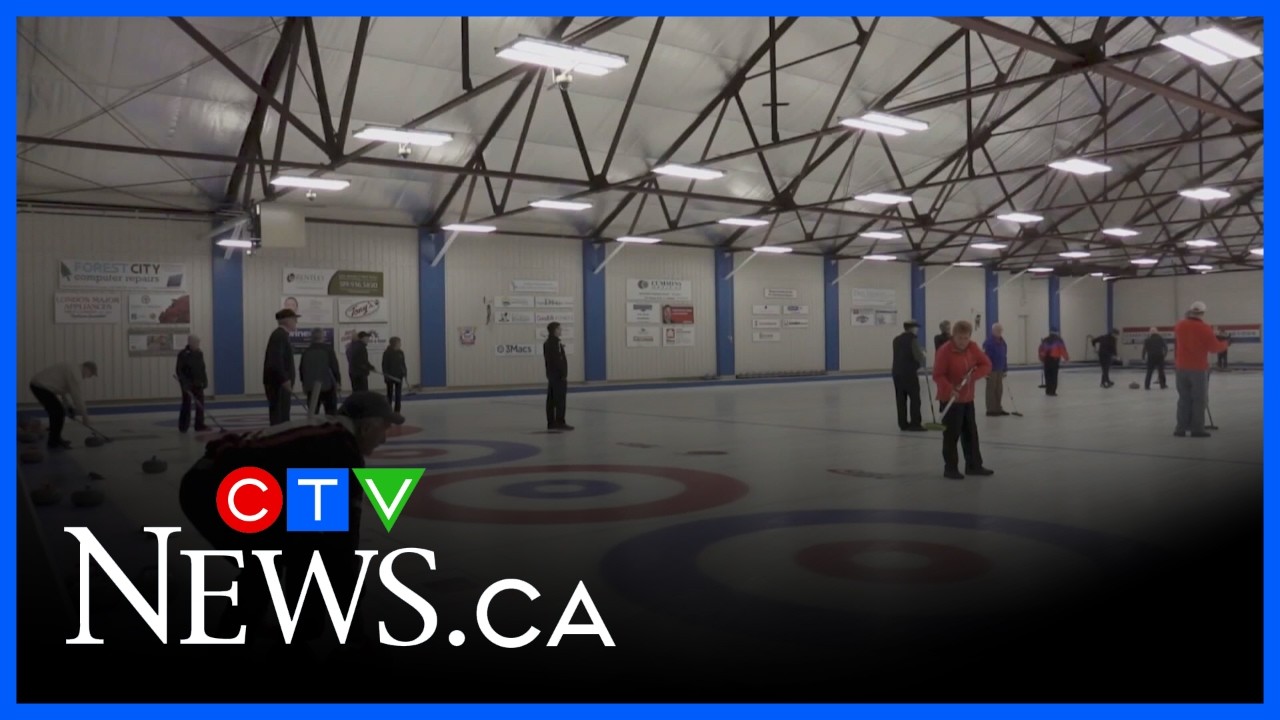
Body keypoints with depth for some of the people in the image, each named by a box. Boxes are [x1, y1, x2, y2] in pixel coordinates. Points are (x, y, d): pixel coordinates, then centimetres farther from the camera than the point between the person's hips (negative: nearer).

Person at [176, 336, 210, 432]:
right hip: (187, 384, -6)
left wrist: (205, 380, 8)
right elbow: (179, 371, -12)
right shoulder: (183, 354, -10)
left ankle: (200, 425, 9)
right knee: (187, 405, -1)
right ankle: (183, 427, 8)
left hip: (198, 383, 6)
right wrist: (184, 384, -19)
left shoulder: (199, 353, 8)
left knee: (200, 404, 3)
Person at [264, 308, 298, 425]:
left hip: (281, 382, 10)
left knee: (282, 415, 11)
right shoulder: (279, 335, -14)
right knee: (279, 416, -10)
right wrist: (284, 379, -25)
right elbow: (276, 360, -24)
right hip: (278, 382, -10)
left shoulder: (281, 335, 17)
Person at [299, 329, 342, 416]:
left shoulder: (306, 351, 9)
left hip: (311, 386, 4)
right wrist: (338, 381, -1)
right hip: (327, 385, -4)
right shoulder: (328, 349, -4)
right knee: (331, 412, 0)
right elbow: (335, 366, -8)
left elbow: (301, 369, 13)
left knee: (312, 412, 7)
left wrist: (304, 383, 23)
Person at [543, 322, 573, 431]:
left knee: (551, 399, 9)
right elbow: (558, 360, -20)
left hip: (551, 374, 10)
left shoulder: (547, 343, 14)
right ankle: (560, 422, -8)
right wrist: (563, 374, -18)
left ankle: (551, 422, 12)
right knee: (560, 399, -7)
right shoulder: (555, 342, -15)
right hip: (558, 376, -10)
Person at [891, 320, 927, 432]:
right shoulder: (912, 339, -10)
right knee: (914, 398, -2)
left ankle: (903, 423, 9)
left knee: (900, 399, 7)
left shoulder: (896, 339, 13)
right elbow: (918, 355, -19)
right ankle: (915, 424, -3)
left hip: (897, 372, 7)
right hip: (909, 373, -7)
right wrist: (922, 363, 2)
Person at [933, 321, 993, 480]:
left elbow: (986, 365, 0)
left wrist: (973, 375, -17)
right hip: (950, 399, -7)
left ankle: (974, 465, 24)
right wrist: (949, 389, -32)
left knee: (971, 433, 13)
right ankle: (950, 468, 5)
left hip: (968, 399, 7)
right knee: (952, 434, -4)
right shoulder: (944, 351, -17)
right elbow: (938, 375, -17)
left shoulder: (973, 348, 1)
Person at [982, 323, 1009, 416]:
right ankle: (990, 410, 2)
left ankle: (998, 409, 19)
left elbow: (1004, 356, 17)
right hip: (991, 370, -8)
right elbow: (985, 357, -19)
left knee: (999, 390, 11)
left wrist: (1005, 369, 14)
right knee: (991, 390, -3)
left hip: (1000, 370, 8)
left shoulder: (1002, 342, 12)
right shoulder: (988, 342, -14)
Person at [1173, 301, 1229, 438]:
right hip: (1198, 369, -4)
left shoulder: (1179, 326, 1)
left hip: (1181, 367, 4)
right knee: (1199, 400, 3)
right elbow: (1214, 347, -6)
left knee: (1184, 398, 10)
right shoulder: (1205, 329, -12)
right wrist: (1224, 344, 13)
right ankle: (1197, 430, 2)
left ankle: (1181, 428, 9)